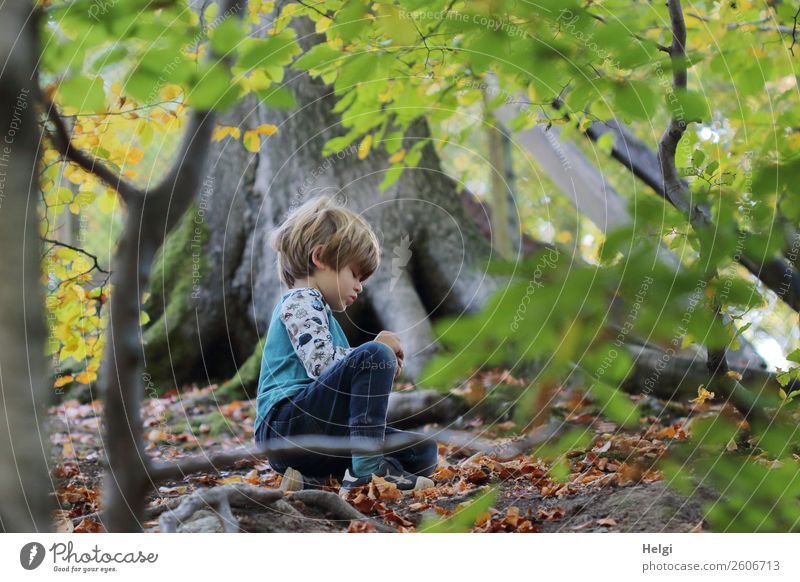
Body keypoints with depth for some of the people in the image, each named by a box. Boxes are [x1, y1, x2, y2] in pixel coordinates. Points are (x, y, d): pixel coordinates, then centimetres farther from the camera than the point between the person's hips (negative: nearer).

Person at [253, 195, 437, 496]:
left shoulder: (316, 307, 29)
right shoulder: (299, 300, -2)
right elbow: (321, 362, -19)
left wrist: (381, 372, 12)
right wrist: (376, 350, -4)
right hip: (285, 424, -10)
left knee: (423, 453, 2)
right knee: (374, 356, -25)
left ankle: (314, 478, -5)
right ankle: (366, 471, -26)